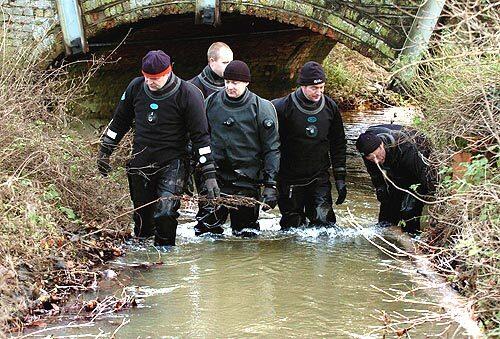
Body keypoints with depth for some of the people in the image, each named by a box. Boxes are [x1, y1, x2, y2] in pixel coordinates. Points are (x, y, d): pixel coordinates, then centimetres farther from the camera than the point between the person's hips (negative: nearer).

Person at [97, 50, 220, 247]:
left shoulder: (188, 94, -13)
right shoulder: (136, 87, 0)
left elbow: (200, 136, -11)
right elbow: (120, 122, 15)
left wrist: (209, 175, -13)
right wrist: (104, 152, 16)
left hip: (172, 163, -4)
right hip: (140, 162, 4)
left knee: (165, 214, -19)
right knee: (142, 216, 9)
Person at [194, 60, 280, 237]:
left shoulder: (261, 108, -3)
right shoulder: (210, 103, 4)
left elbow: (272, 149, -1)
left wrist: (270, 184, -8)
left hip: (247, 182, -2)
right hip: (214, 178, 2)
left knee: (246, 235, 0)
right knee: (206, 231, 4)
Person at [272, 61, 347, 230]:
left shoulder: (330, 107, 2)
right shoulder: (282, 108, -11)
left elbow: (338, 145, 11)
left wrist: (340, 178, 8)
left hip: (320, 179, 3)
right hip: (290, 181, -3)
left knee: (325, 223, -7)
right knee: (293, 228, 4)